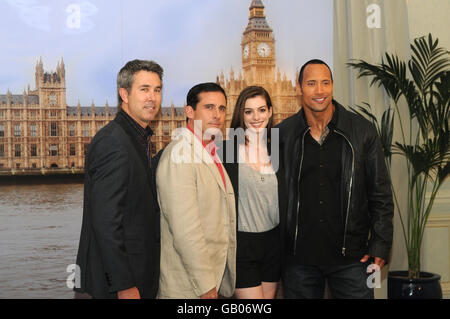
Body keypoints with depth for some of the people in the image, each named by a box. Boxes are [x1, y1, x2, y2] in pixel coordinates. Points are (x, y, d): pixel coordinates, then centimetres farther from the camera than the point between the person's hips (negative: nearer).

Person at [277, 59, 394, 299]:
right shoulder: (282, 134, 2)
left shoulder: (362, 131, 0)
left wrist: (381, 245, -2)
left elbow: (381, 193, 4)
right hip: (298, 258, 1)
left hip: (351, 256, -1)